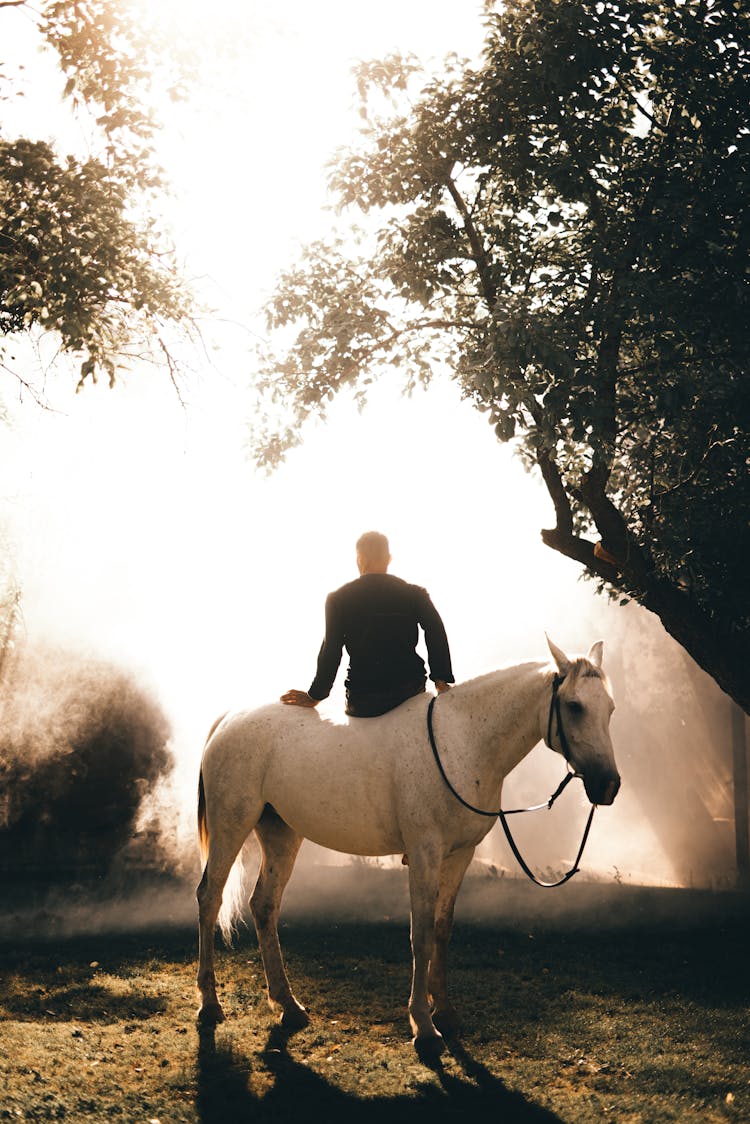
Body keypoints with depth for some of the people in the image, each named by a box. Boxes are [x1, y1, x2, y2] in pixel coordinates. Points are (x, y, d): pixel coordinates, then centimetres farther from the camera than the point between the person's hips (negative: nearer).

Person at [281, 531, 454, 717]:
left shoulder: (338, 599, -3)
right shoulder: (415, 594, 2)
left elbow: (330, 653, -6)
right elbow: (436, 634, -9)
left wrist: (314, 696, 2)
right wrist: (441, 680, -6)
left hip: (363, 704, -2)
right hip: (411, 691, 2)